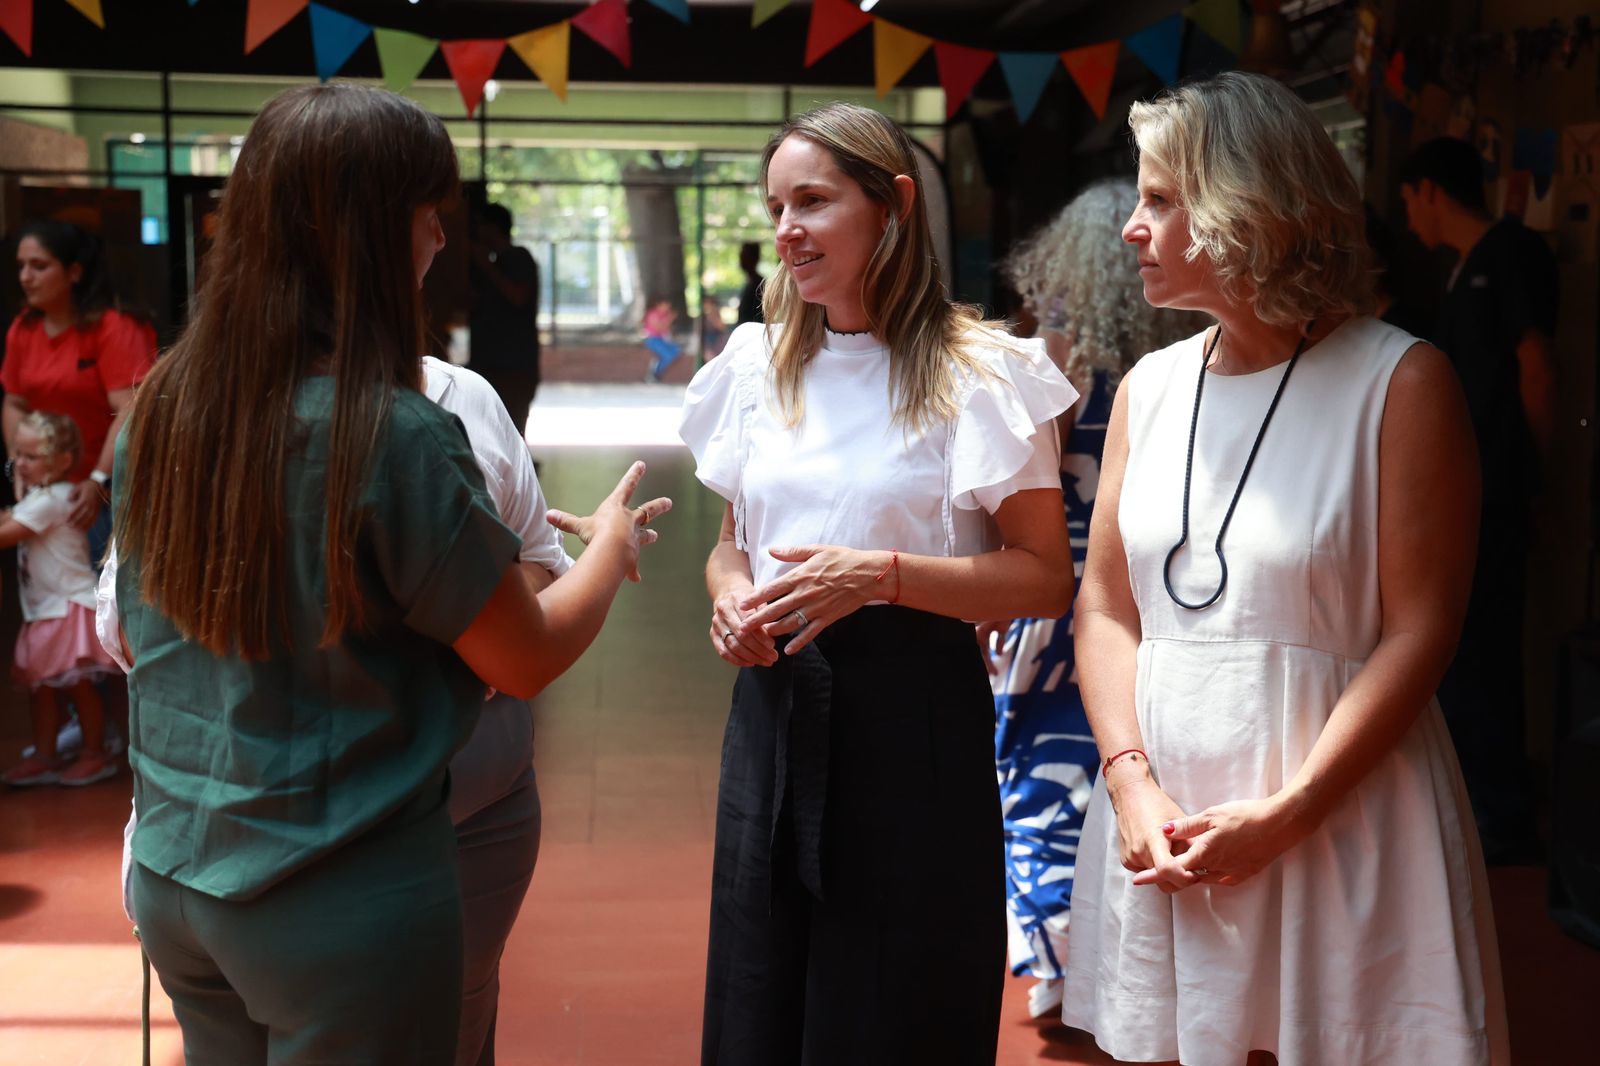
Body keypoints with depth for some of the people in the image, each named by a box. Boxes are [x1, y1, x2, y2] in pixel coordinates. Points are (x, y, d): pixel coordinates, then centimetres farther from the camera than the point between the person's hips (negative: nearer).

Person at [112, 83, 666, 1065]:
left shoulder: (164, 408, -2)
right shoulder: (395, 434, -21)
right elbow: (528, 660, -11)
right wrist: (611, 546, 7)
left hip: (172, 878, 6)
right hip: (343, 900, -6)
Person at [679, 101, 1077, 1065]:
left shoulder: (974, 372, -7)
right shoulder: (758, 364, 10)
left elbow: (1046, 579, -10)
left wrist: (882, 574, -21)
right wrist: (730, 599, -3)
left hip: (911, 708, -5)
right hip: (775, 706, 5)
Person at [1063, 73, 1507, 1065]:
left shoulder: (1399, 380, -7)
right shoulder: (1151, 387, 8)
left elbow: (1420, 629, -12)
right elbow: (1107, 607, 7)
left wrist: (1283, 814, -18)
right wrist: (1131, 782, -8)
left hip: (1339, 820, -4)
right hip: (1164, 823, 4)